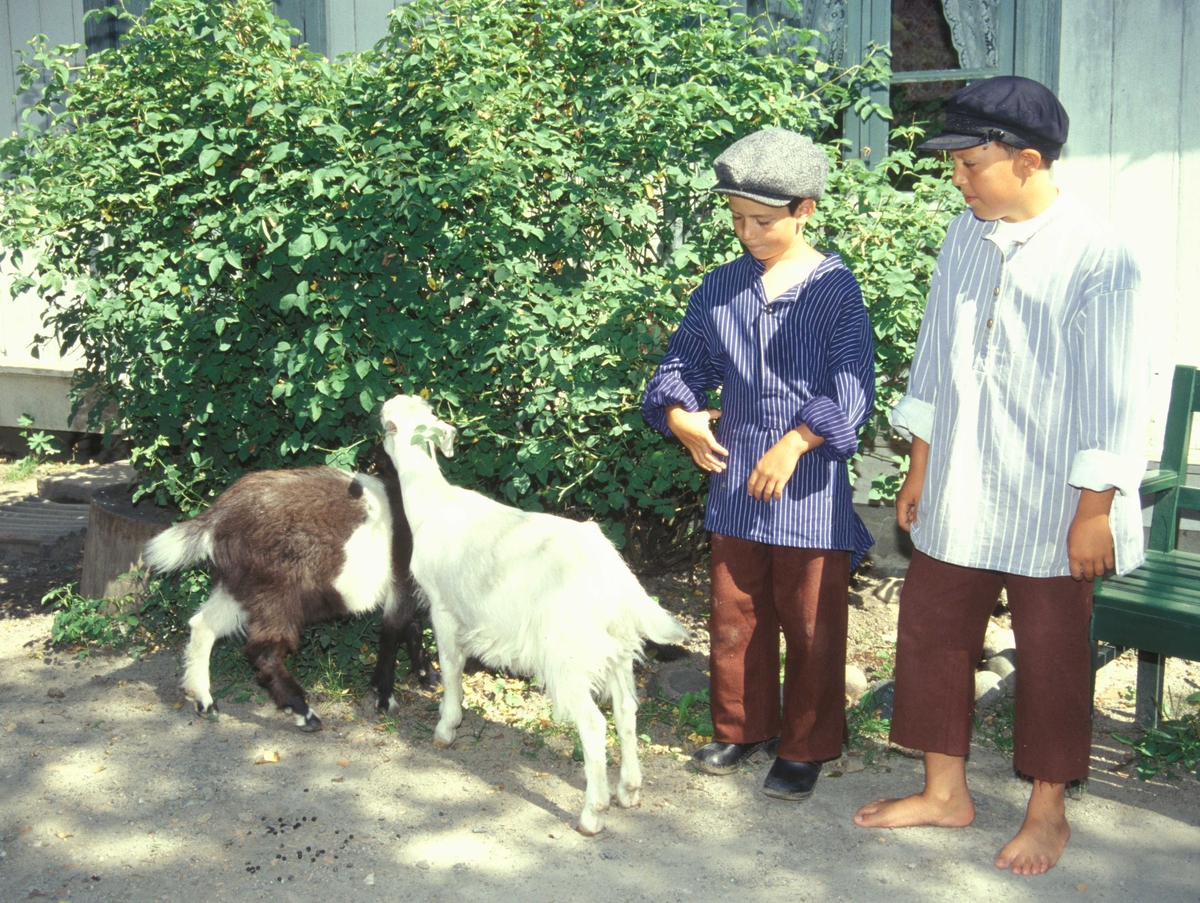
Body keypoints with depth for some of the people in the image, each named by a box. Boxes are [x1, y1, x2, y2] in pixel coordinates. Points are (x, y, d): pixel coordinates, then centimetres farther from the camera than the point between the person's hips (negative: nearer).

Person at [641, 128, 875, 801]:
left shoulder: (835, 290, -9)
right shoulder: (721, 288, 6)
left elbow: (853, 392, -14)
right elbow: (685, 363, 15)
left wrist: (793, 443, -23)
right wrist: (680, 416, -4)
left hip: (809, 489, -5)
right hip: (733, 481, 5)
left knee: (812, 626, 6)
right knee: (736, 615, 16)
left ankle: (806, 747, 22)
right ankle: (741, 728, 34)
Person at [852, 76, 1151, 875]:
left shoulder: (1095, 257, -15)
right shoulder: (966, 238, 3)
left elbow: (1115, 397, -13)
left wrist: (1095, 512, -13)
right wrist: (918, 472, 12)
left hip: (1051, 508, -6)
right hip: (957, 496, 6)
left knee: (1052, 657, 9)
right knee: (932, 632, 13)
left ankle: (1048, 810, 29)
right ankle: (945, 792, 32)